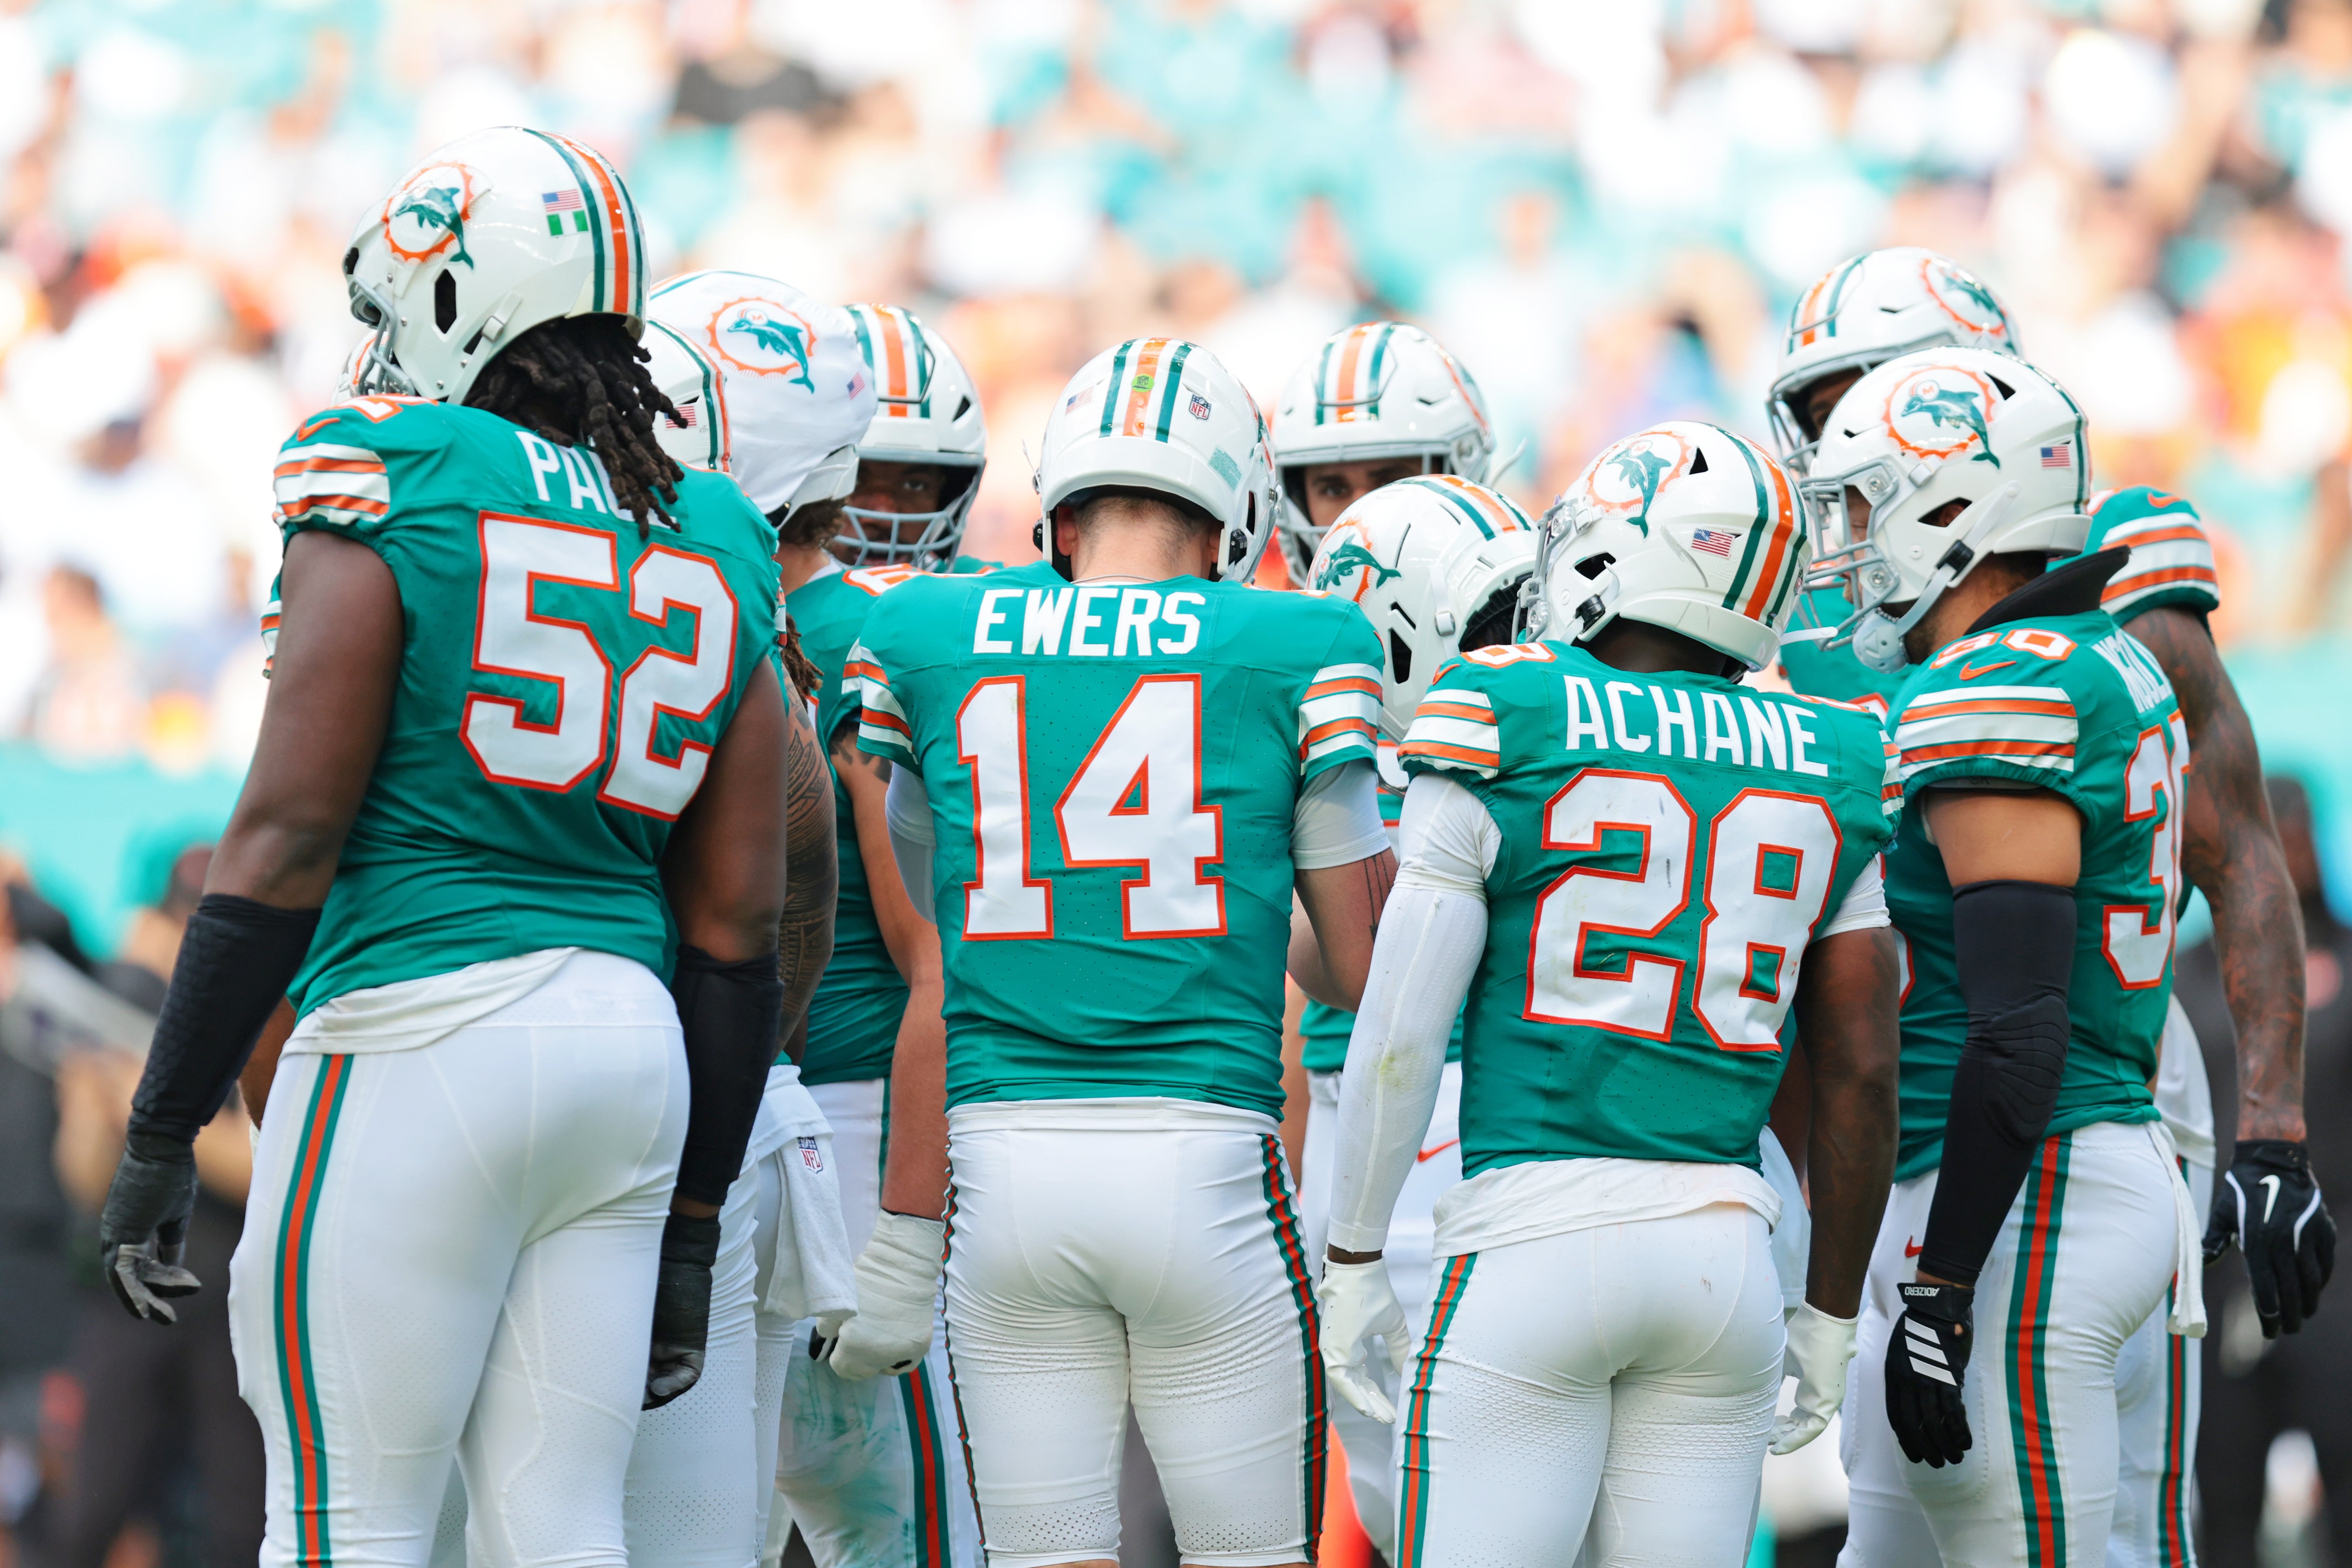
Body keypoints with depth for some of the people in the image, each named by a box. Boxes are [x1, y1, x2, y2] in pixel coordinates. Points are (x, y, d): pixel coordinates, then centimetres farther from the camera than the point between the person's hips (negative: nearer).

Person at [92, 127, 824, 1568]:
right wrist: (690, 1231, 17)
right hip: (634, 1040, 6)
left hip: (424, 1028, -6)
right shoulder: (717, 548, 12)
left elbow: (288, 838, -9)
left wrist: (163, 1137, -3)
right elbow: (736, 929, 12)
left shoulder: (393, 489, -5)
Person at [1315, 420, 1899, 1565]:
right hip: (1726, 1250, 4)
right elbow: (1861, 1077, 10)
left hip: (1534, 1245, -4)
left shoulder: (1507, 729, -4)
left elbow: (1397, 1038, -5)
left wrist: (1352, 1264, 5)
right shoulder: (1823, 770, 9)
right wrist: (1830, 1316, 19)